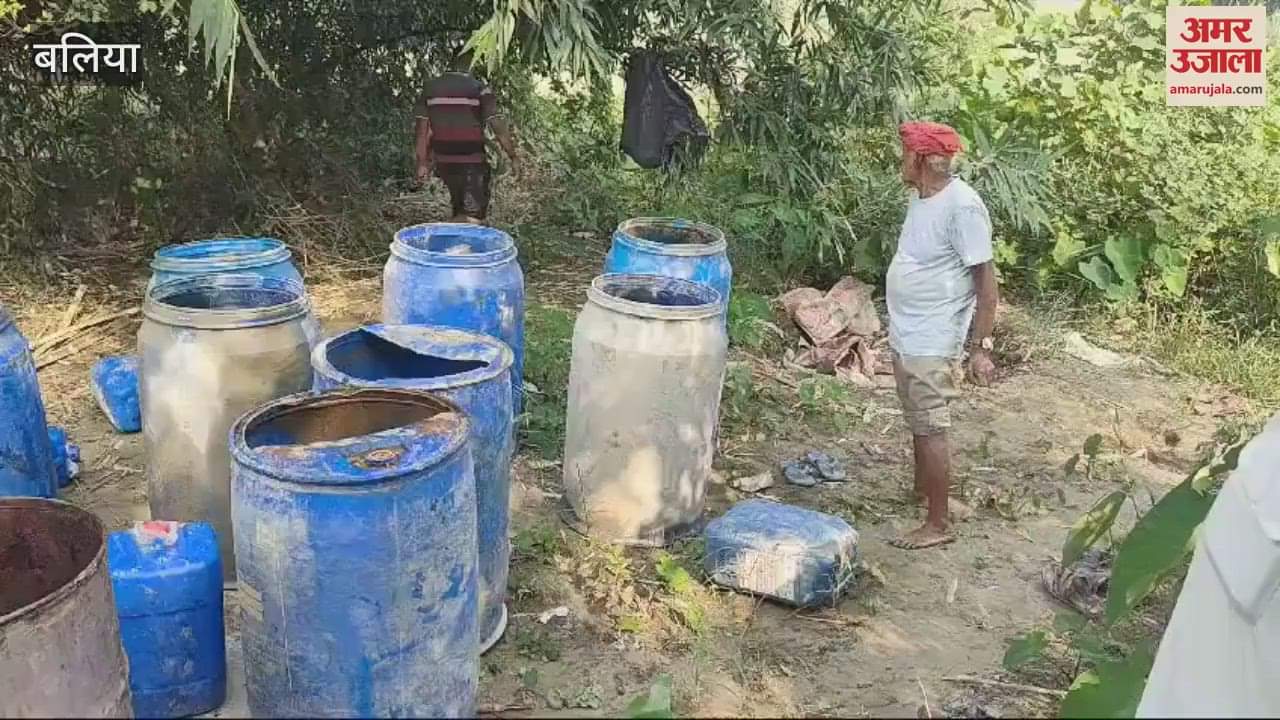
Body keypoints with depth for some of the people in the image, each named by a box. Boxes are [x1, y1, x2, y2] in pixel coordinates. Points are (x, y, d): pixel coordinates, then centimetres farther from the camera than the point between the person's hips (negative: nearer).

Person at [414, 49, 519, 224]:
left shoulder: (432, 88, 7)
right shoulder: (479, 89, -7)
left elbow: (423, 130, 6)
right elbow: (498, 127, -12)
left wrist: (422, 164, 9)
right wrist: (513, 157, -3)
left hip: (444, 161, 5)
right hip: (472, 163, -5)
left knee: (459, 214, 21)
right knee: (473, 216, -2)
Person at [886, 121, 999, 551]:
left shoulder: (962, 207, -21)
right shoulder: (921, 197, 6)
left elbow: (986, 280, -20)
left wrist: (980, 346, -21)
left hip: (931, 344, -9)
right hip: (905, 336, 9)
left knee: (931, 430, -1)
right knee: (918, 422, 22)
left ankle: (939, 524, 10)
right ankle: (922, 490, 40)